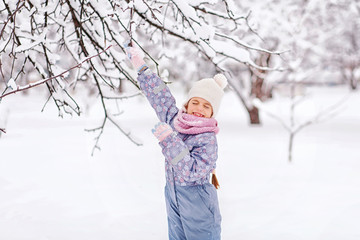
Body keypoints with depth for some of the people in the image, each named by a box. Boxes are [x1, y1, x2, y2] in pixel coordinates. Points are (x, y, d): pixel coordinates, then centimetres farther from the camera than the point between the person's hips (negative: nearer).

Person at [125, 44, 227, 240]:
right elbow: (160, 96, 13)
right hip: (174, 201, 7)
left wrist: (168, 139, -33)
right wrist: (141, 66, 19)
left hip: (198, 206, -6)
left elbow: (191, 171, -28)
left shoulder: (208, 139, -18)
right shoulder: (174, 121, 1)